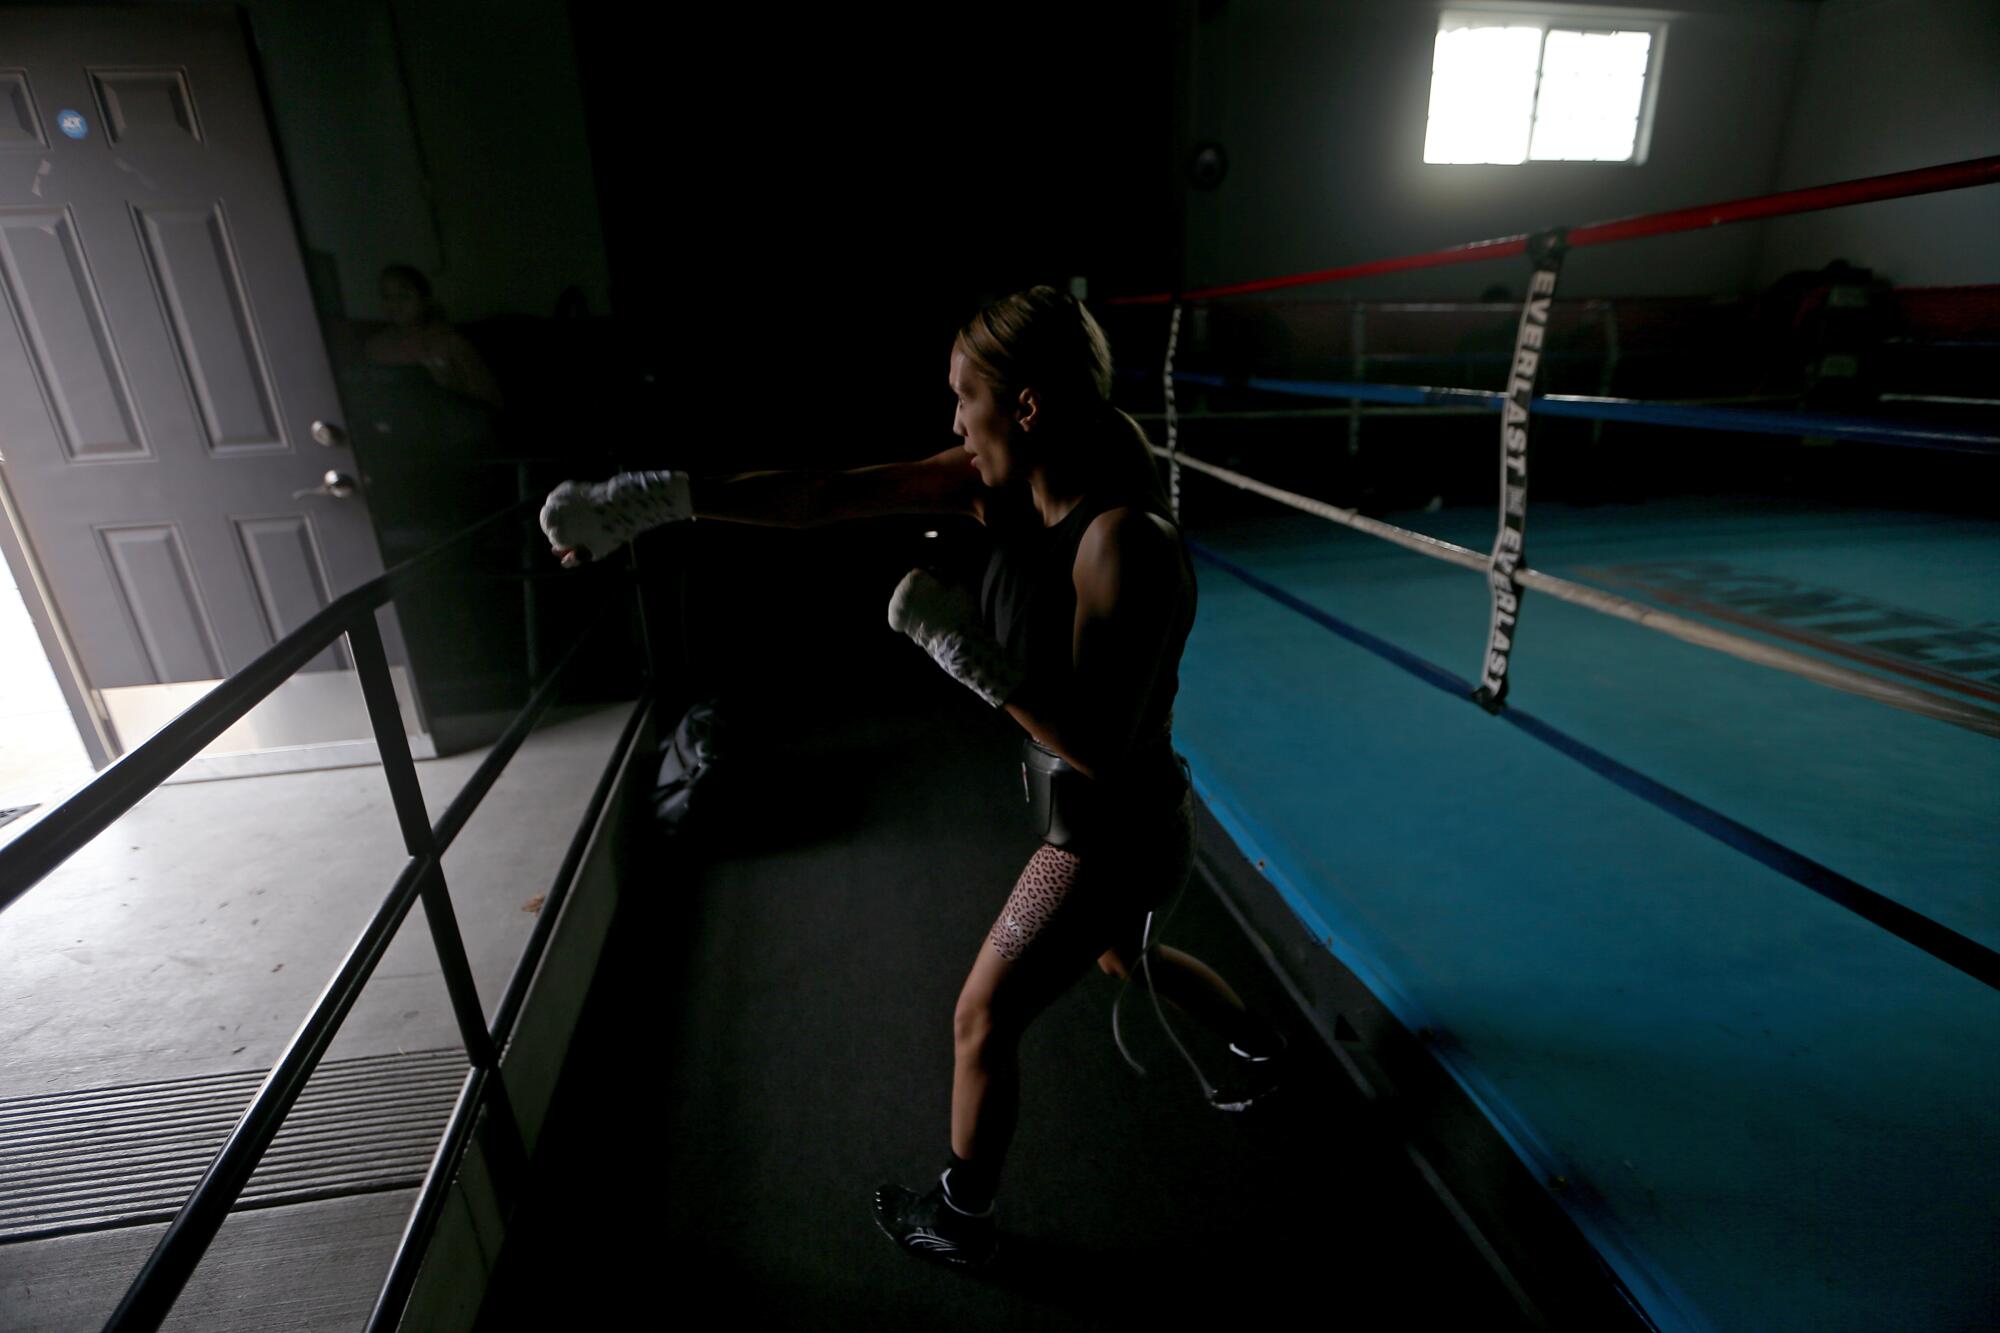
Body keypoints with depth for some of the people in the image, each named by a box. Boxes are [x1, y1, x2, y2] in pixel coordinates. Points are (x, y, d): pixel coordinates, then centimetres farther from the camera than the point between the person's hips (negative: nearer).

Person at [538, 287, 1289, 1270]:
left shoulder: (1126, 542, -32)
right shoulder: (1001, 487, -9)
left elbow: (1098, 744, -29)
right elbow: (820, 497, -12)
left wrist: (963, 648, -32)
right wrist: (653, 498, -15)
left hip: (1111, 832, -8)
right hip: (1085, 810, 8)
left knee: (983, 1021, 10)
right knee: (1126, 960, 34)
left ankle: (959, 1219, 41)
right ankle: (1260, 1045, 64)